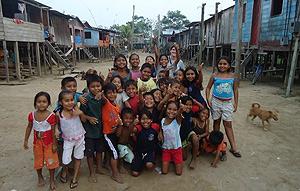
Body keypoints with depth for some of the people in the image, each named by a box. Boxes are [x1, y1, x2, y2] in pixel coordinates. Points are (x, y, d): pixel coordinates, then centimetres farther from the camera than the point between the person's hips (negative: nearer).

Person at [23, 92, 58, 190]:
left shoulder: (51, 116, -21)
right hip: (37, 142, 3)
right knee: (38, 160, 19)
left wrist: (54, 144, -10)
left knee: (51, 160, 8)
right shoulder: (32, 115, -10)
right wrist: (26, 140, 8)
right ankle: (40, 177, 43)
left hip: (48, 142, -3)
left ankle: (52, 180, 29)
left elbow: (53, 131, -14)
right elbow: (29, 127, 5)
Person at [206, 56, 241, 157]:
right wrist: (208, 99, -7)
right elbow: (208, 87, 6)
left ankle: (233, 147, 7)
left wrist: (236, 103, 6)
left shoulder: (232, 76, 2)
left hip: (228, 103, 0)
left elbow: (235, 90, 8)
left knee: (228, 124, 1)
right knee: (216, 122, 10)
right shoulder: (214, 76, -1)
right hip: (216, 101, 0)